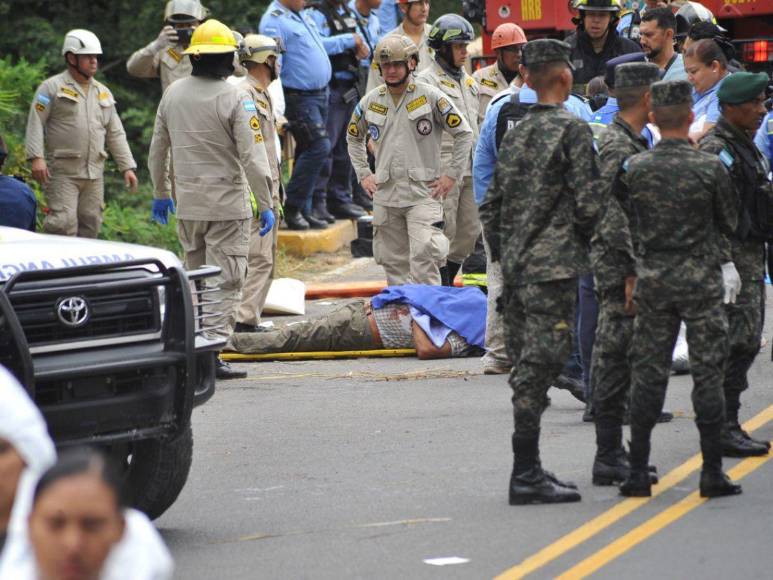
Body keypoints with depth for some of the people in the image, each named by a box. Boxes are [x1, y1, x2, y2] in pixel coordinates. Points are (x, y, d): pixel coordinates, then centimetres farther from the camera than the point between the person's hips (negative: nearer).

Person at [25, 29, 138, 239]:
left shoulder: (103, 93, 18)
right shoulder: (53, 87, -1)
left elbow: (116, 134, 20)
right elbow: (35, 123, -7)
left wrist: (127, 167, 12)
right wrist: (36, 157, -19)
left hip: (94, 174, 6)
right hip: (62, 172, -6)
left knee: (90, 225, 5)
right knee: (64, 224, -16)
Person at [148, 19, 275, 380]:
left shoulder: (172, 94, 4)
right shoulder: (235, 99, -13)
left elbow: (156, 150, 13)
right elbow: (253, 158, -15)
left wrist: (160, 194, 25)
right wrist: (265, 205, -9)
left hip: (187, 204, 5)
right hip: (228, 204, -5)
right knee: (225, 282, -4)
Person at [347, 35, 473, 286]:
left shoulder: (430, 97, -3)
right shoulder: (371, 101, 9)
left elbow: (464, 133, 2)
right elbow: (354, 138, 26)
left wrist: (452, 174, -2)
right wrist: (363, 174, 15)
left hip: (423, 192, -4)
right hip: (385, 194, 4)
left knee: (424, 256, -17)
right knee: (393, 261, 8)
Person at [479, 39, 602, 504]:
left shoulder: (515, 136, 13)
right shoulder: (573, 130, -9)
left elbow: (490, 208, 16)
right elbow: (589, 204, -13)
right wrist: (580, 241, 5)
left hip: (516, 269, 8)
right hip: (554, 269, -8)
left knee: (527, 369, 13)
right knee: (538, 368, -8)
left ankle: (529, 470, 18)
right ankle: (526, 475, -9)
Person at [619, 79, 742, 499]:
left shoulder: (635, 169, -4)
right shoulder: (710, 168, -10)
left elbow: (628, 227, 5)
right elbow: (729, 224, 2)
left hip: (651, 278, 2)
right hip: (701, 277, -2)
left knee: (647, 373, 7)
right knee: (707, 372, 3)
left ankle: (638, 471, 7)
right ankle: (712, 473, 3)